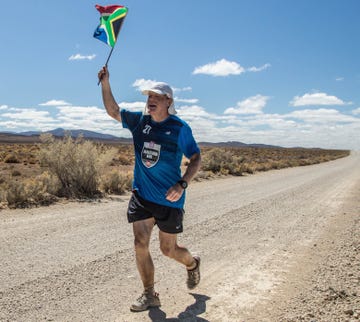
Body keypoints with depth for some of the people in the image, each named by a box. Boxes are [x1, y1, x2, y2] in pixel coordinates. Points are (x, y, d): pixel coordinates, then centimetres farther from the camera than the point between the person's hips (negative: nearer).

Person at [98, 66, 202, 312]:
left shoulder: (180, 128, -10)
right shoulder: (139, 120, 2)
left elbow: (196, 159, -6)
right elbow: (113, 111, 12)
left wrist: (182, 184, -20)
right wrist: (105, 83, -1)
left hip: (169, 199, -4)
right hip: (141, 195, 4)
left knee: (168, 249, 8)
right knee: (140, 243, -2)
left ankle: (192, 264, 42)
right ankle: (149, 295, 15)